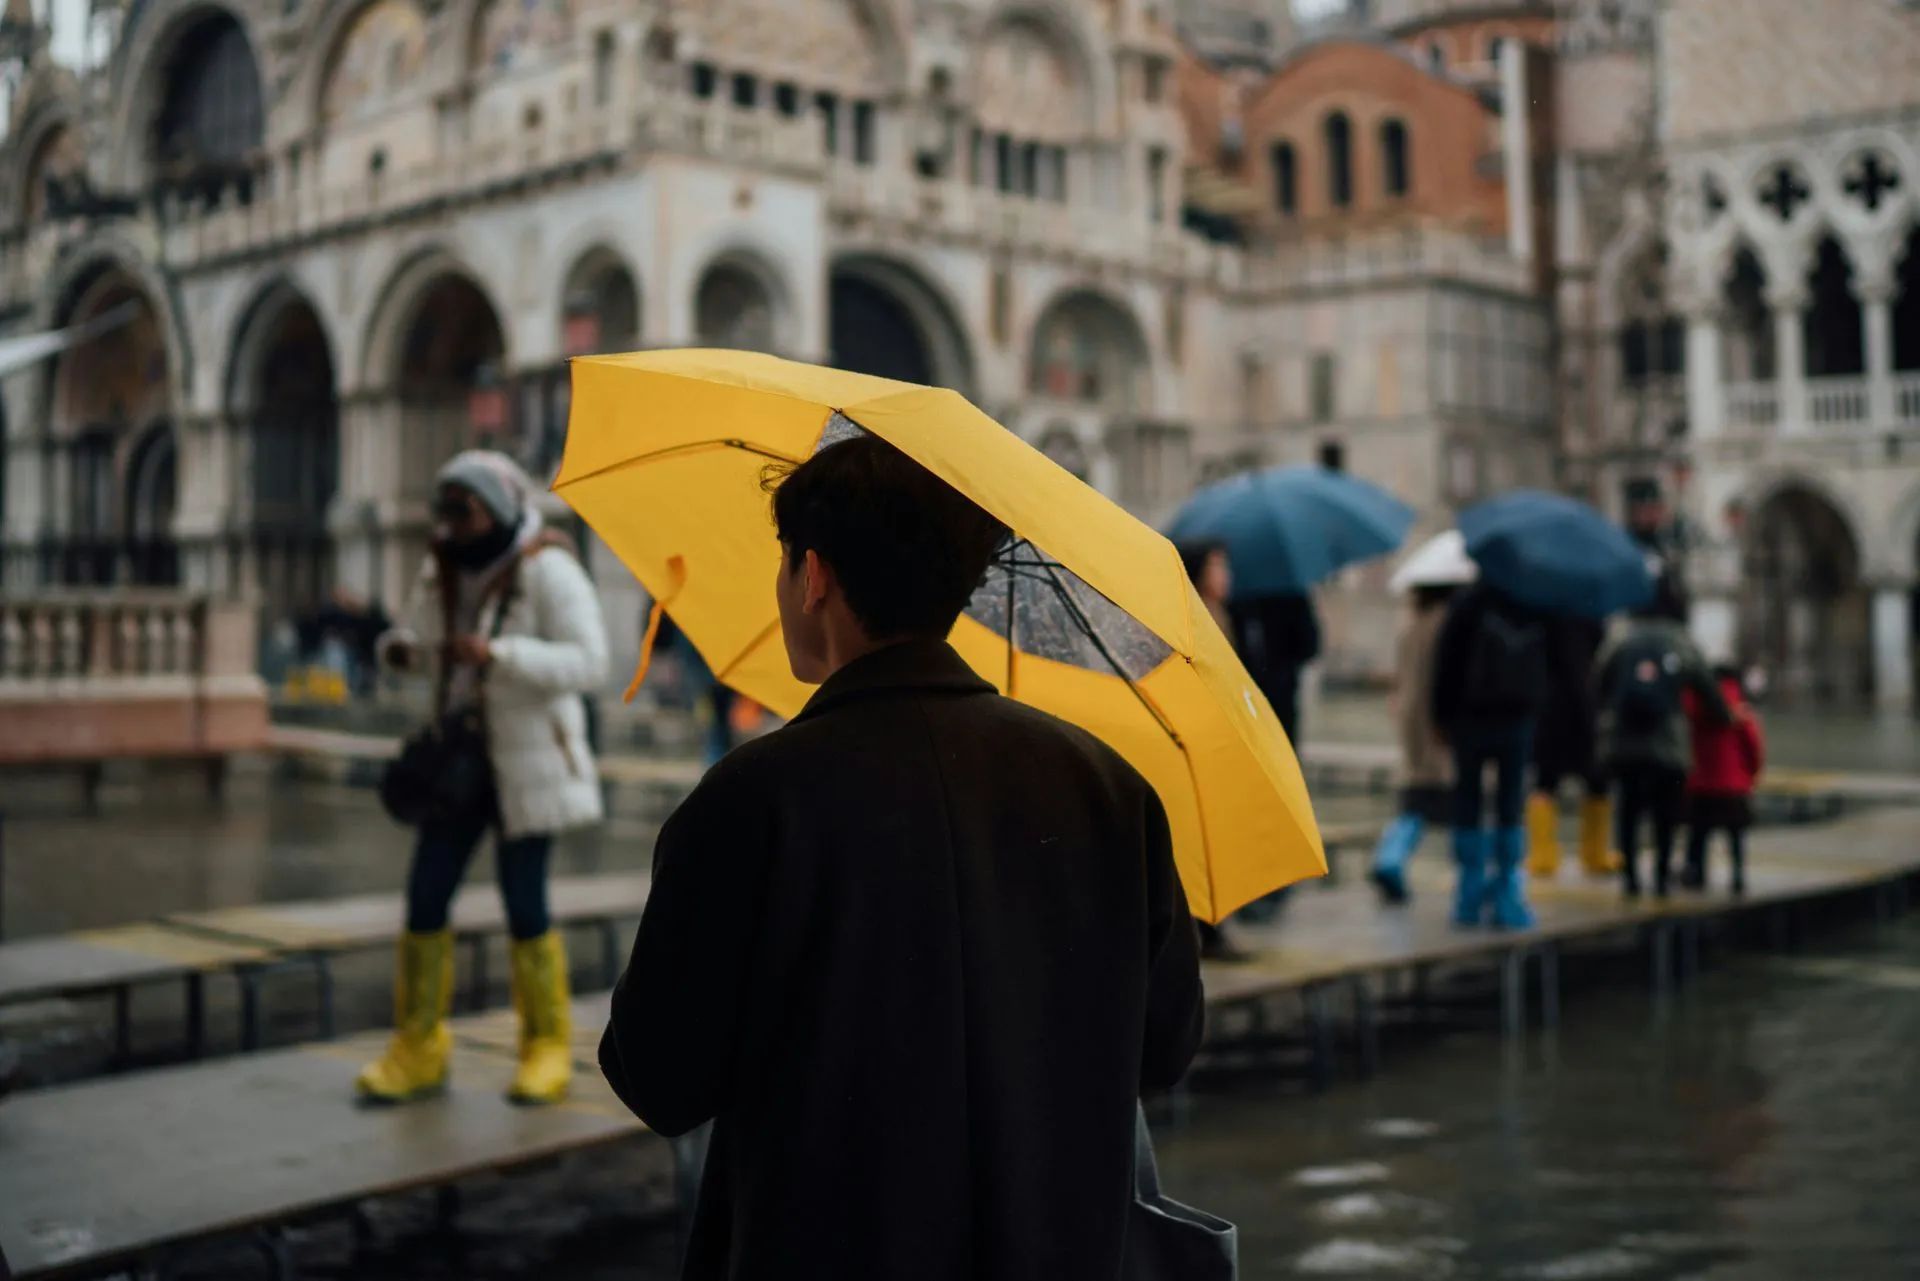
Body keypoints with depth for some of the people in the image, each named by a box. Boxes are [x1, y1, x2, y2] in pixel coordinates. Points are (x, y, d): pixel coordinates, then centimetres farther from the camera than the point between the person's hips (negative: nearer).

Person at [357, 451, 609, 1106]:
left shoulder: (547, 571, -15)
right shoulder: (443, 571, 4)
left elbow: (589, 663, -22)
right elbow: (430, 645, 18)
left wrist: (497, 654, -31)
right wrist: (401, 648, -6)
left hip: (529, 757, -6)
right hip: (458, 753, 6)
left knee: (524, 905, -3)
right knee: (426, 896, 2)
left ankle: (548, 1048, 14)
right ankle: (418, 1050, 14)